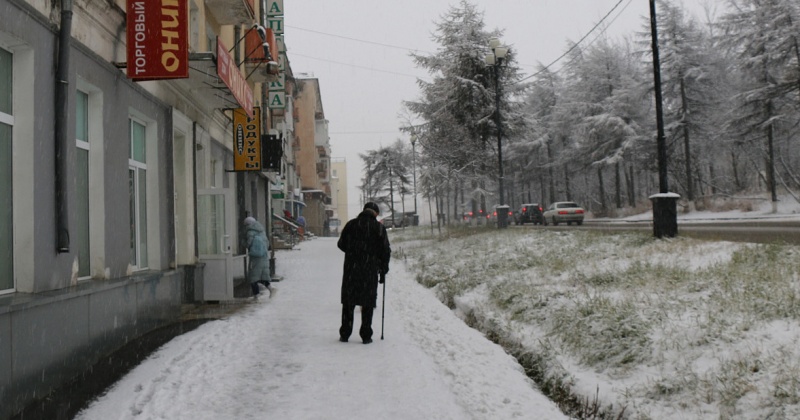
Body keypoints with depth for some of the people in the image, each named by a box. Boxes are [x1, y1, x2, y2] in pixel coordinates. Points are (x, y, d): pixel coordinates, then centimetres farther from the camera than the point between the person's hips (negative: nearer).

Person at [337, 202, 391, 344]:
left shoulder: (351, 224, 3)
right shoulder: (379, 227, -1)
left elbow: (341, 244, 9)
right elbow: (386, 250, -1)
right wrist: (383, 268, 9)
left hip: (351, 269, 1)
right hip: (370, 270, -1)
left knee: (348, 302, 10)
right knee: (368, 303, 6)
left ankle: (344, 334, 12)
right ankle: (366, 336, 7)